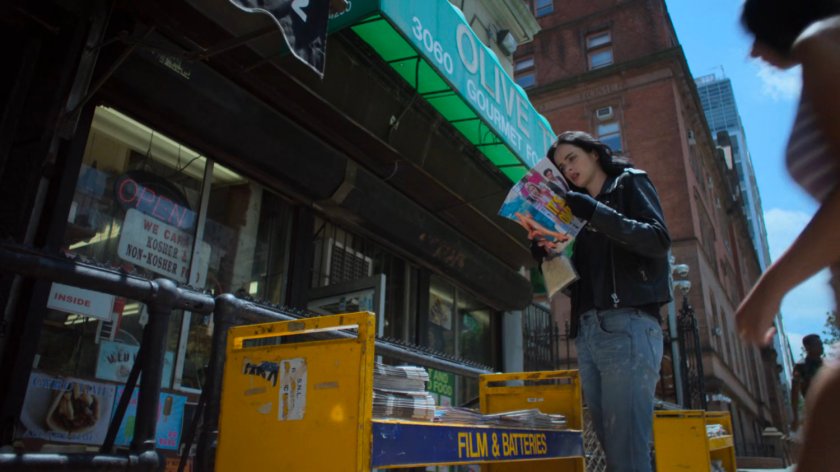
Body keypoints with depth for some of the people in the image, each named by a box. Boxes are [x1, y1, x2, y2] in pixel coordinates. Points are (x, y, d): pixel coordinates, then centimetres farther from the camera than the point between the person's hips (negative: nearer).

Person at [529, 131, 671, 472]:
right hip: (587, 333, 7)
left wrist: (597, 214, -14)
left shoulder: (630, 183, 11)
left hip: (627, 326, -6)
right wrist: (547, 255, 5)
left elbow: (659, 240, -6)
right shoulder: (580, 209, 27)